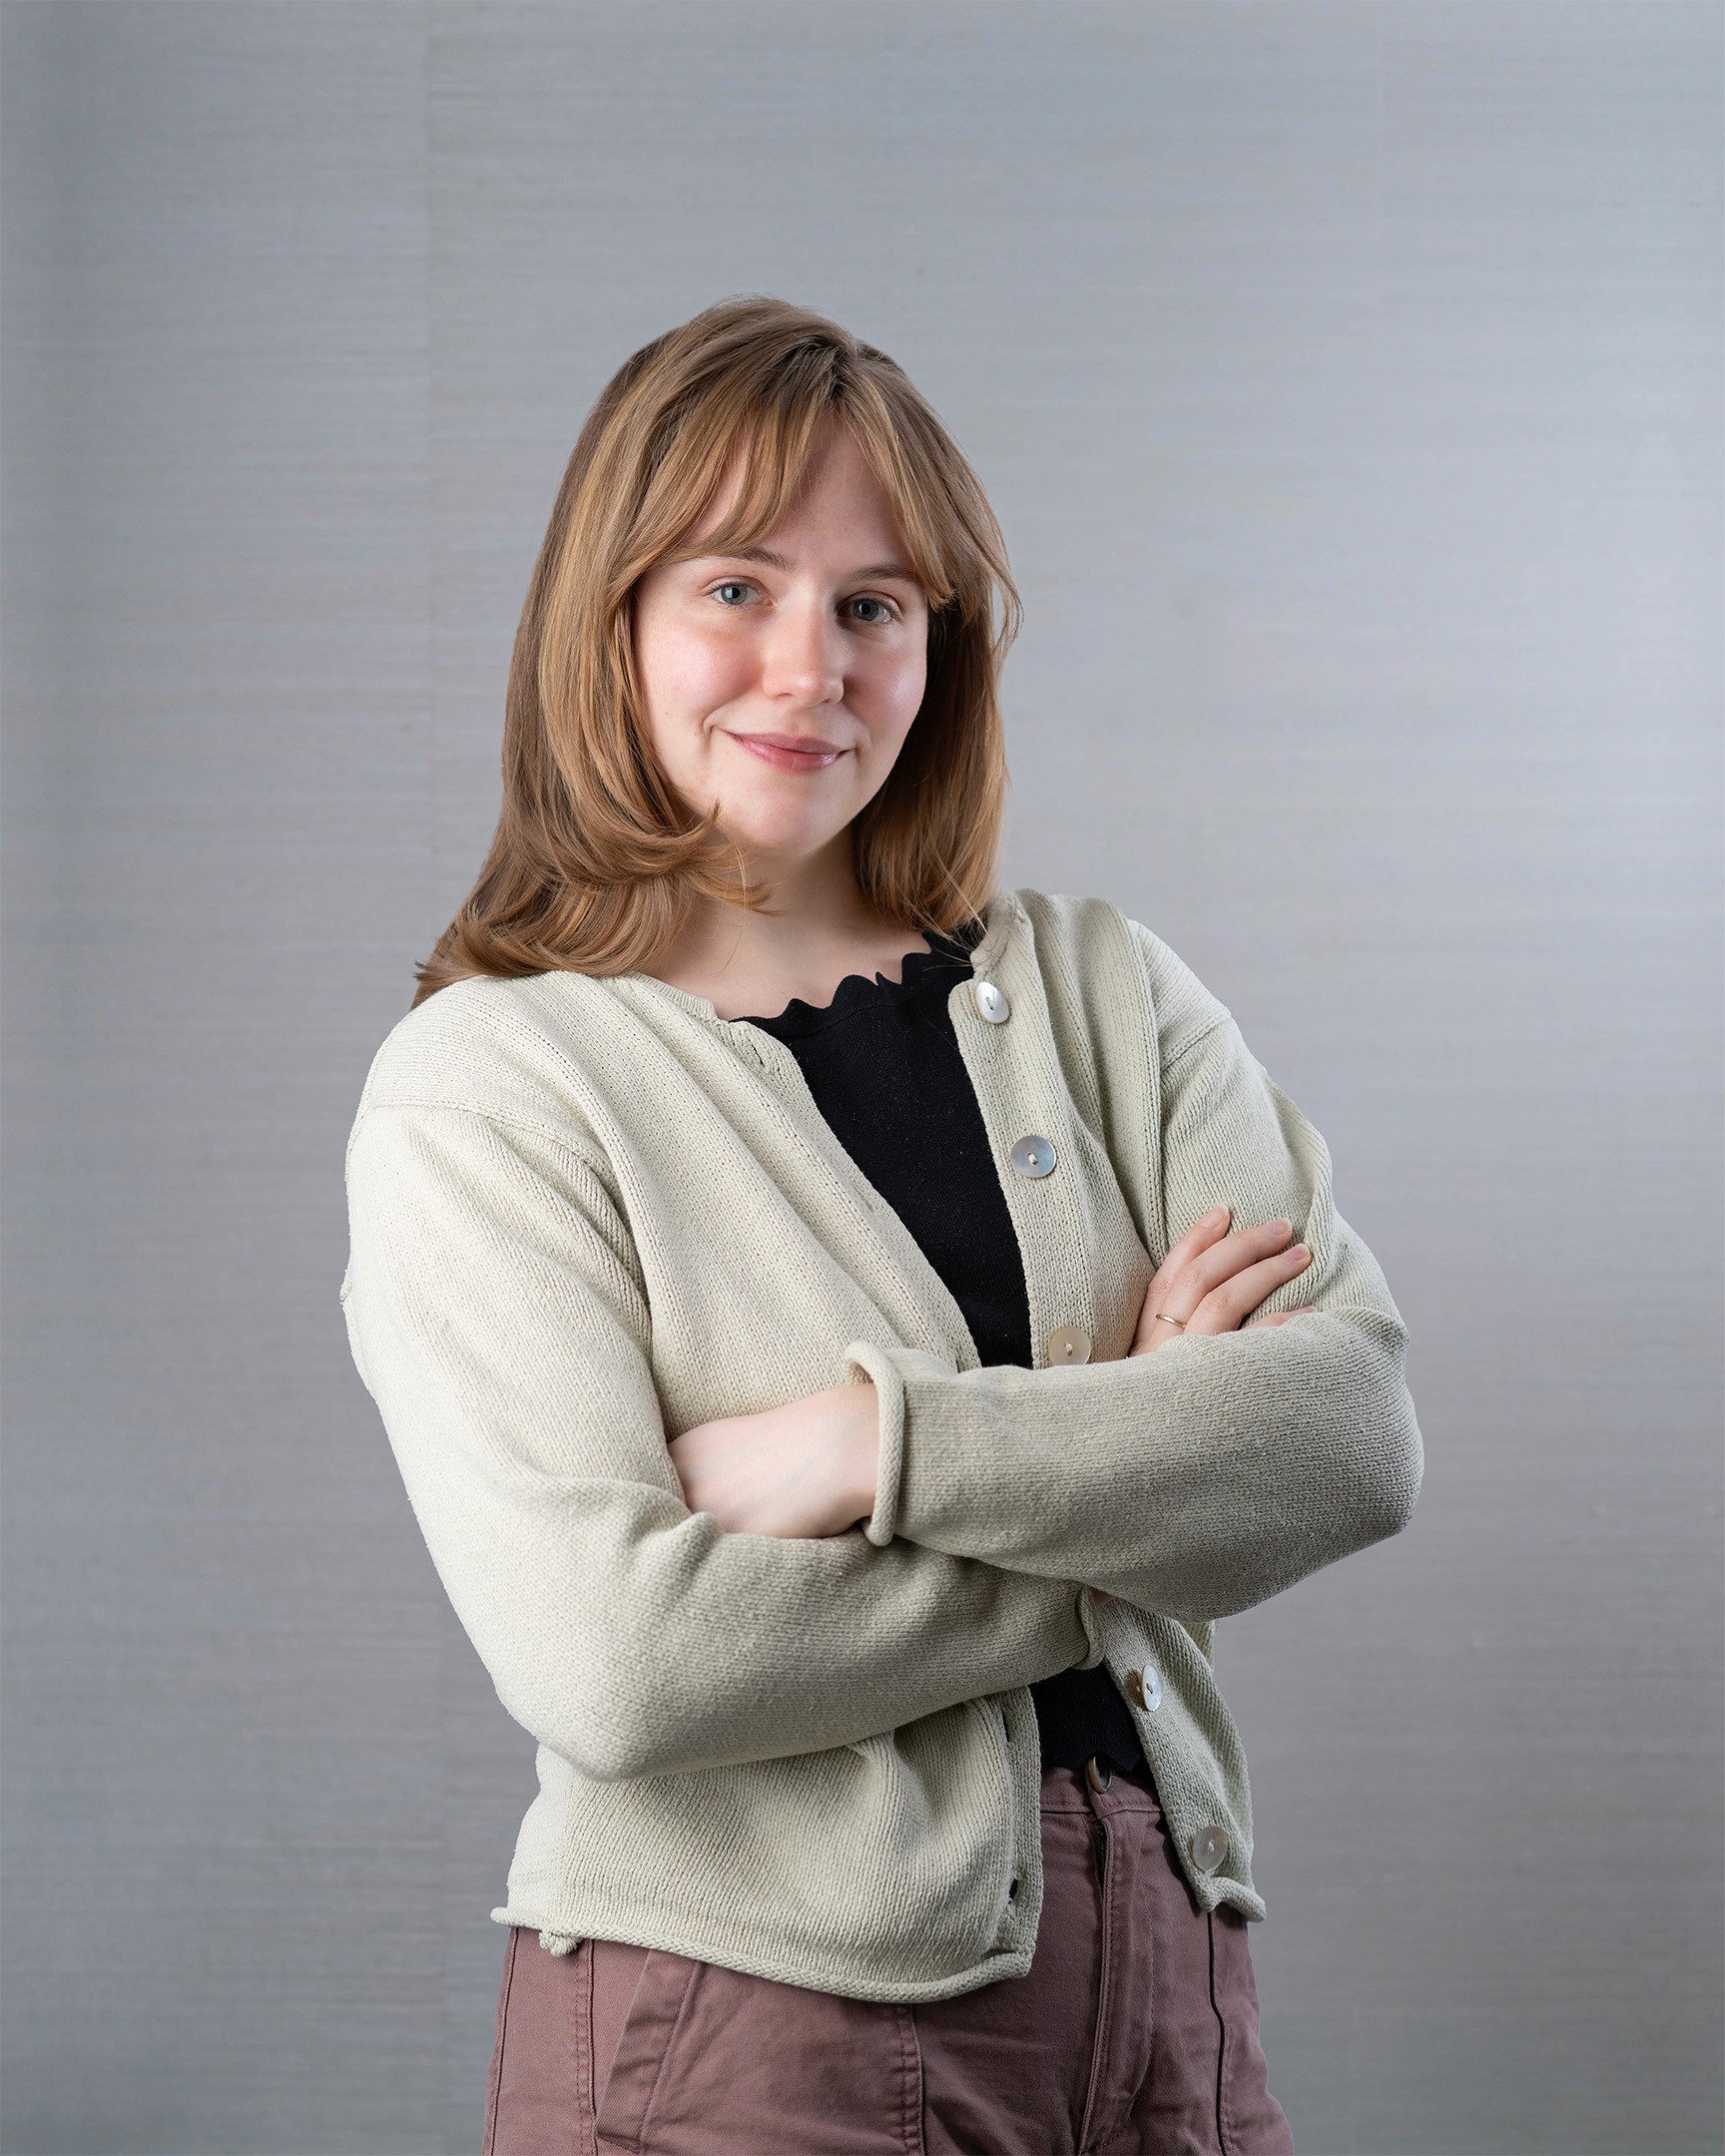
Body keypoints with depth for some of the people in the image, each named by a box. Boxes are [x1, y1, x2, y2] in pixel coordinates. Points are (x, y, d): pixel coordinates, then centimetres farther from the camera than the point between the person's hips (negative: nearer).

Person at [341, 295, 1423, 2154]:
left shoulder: (1100, 989, 6)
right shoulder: (481, 1083, -7)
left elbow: (1361, 1433, -6)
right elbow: (609, 1660, -19)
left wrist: (876, 1444, -17)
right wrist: (1123, 1515, -11)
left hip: (1162, 1982, 4)